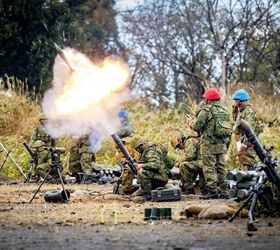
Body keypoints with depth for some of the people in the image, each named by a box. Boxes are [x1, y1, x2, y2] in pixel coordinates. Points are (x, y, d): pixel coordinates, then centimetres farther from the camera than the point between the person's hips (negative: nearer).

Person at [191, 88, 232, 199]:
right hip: (222, 144, 7)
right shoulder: (224, 110, 13)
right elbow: (228, 127, 15)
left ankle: (212, 191, -11)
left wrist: (192, 124, 9)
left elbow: (197, 126, -13)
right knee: (221, 167, 12)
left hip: (209, 144, -7)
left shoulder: (206, 110, -11)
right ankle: (222, 190, 14)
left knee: (209, 167, -5)